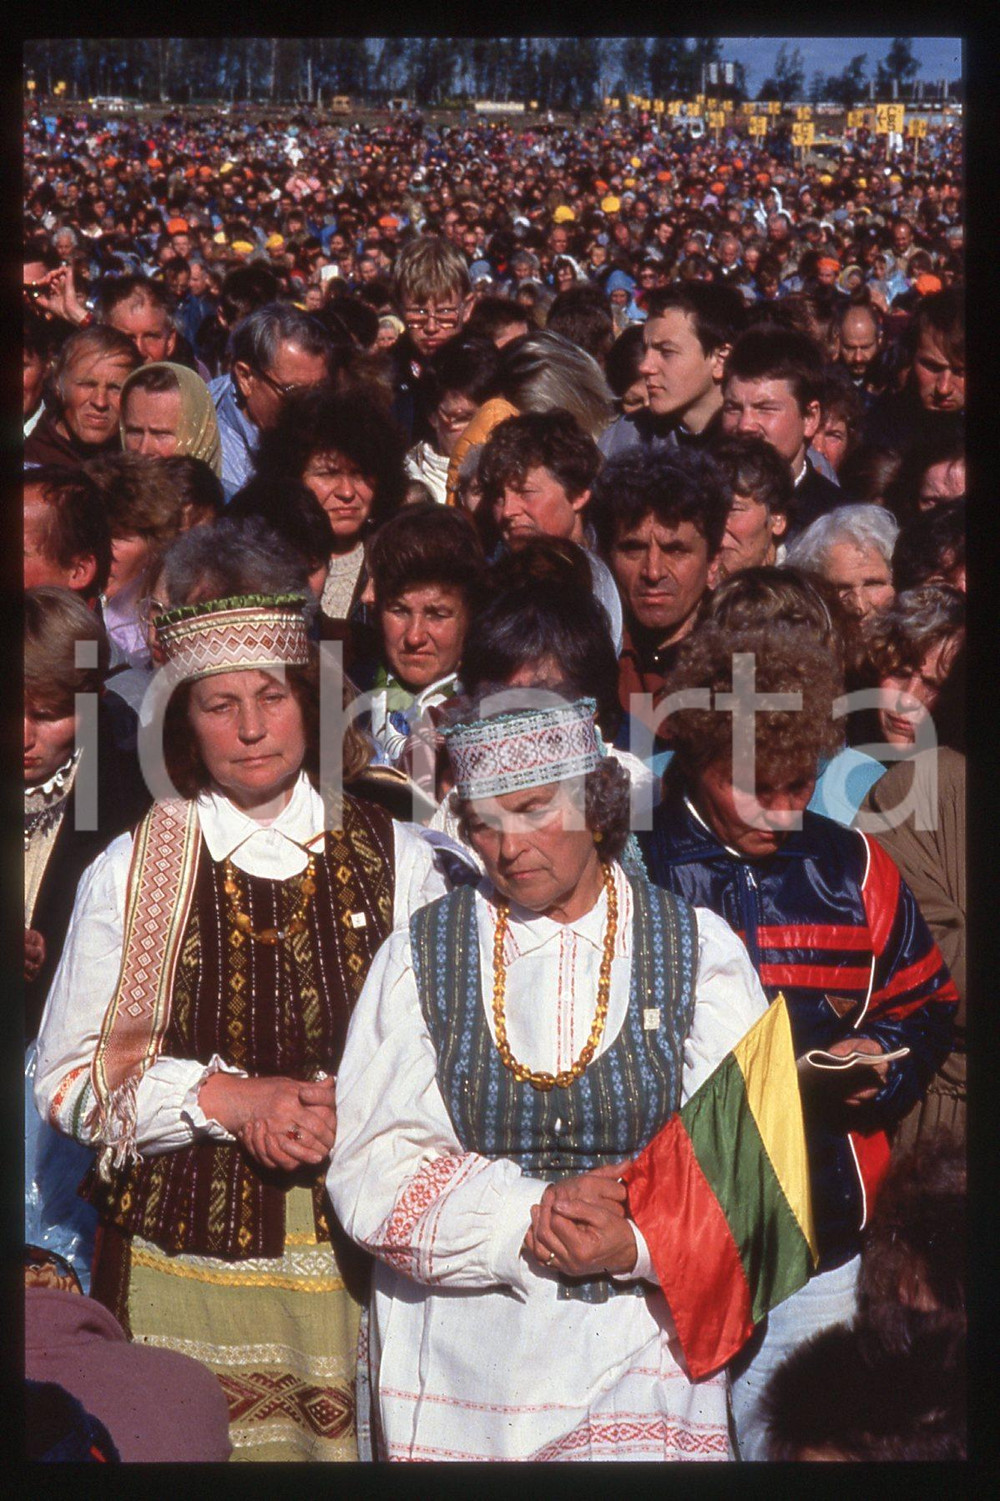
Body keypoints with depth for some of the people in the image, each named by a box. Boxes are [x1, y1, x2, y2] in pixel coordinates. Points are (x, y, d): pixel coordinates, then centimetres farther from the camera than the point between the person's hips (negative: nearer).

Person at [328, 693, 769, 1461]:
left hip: (636, 1337, 0)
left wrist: (638, 1244, -18)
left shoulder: (701, 954, 2)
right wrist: (527, 1219, -14)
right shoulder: (421, 956, 4)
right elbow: (372, 1175, -2)